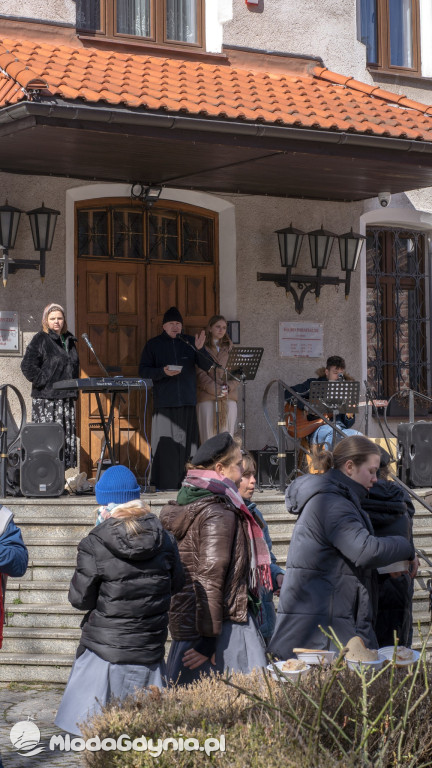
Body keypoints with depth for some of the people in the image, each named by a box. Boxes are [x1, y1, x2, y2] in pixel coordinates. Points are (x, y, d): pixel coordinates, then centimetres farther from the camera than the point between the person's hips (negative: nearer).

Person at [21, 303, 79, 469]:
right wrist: (42, 381, -13)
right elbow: (27, 366, -11)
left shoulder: (69, 340, 17)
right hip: (46, 398, -7)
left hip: (67, 395, 7)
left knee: (67, 435, 5)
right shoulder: (40, 339, -4)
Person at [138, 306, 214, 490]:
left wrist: (200, 350, -14)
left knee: (186, 440, 0)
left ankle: (185, 481, 4)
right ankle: (165, 482, -6)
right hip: (164, 401, -2)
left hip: (187, 400, 2)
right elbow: (144, 370, 3)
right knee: (165, 441, -8)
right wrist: (163, 372, -14)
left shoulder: (189, 342, 12)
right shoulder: (153, 344, 9)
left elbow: (207, 365, 5)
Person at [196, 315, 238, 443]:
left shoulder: (229, 348, 17)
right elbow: (200, 374, -4)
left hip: (229, 398, 3)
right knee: (208, 437, -6)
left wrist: (228, 387, -8)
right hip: (207, 398, -3)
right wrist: (216, 390, -14)